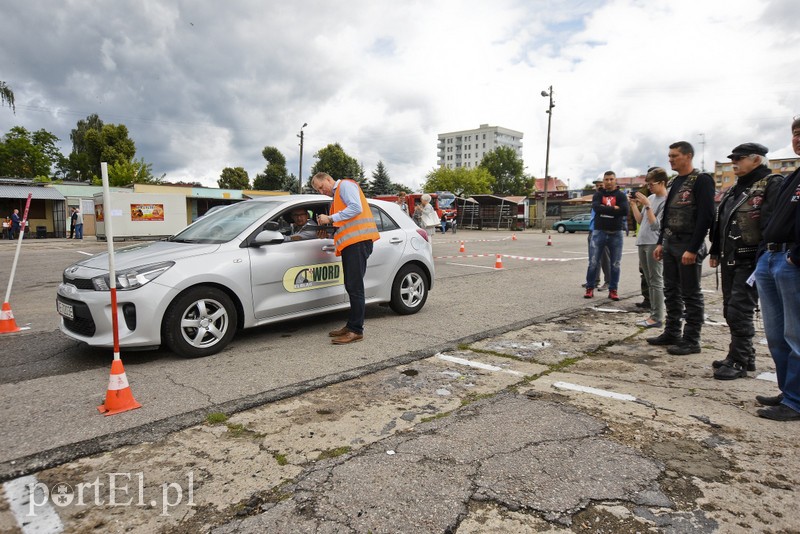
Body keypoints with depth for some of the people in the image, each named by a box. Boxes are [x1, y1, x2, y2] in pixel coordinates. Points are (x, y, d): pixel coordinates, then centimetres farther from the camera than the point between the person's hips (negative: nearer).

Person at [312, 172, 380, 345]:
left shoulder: (345, 184, 1)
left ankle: (356, 330, -9)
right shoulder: (337, 195, 29)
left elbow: (356, 208, -15)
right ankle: (351, 326, 19)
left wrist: (330, 219, -12)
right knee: (352, 287, 12)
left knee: (355, 287, -11)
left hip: (358, 240, -10)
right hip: (350, 243, 10)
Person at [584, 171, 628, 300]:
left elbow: (625, 211, -15)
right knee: (593, 263, 0)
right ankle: (590, 288, 11)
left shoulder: (621, 195, 3)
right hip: (599, 232, 0)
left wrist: (605, 209, -12)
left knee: (615, 264, 5)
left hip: (615, 234, 0)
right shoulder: (598, 194, 7)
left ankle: (613, 290, 13)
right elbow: (596, 207, -14)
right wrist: (614, 209, -14)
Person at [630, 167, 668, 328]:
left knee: (656, 281, -6)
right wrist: (634, 204, 8)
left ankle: (657, 318, -4)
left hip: (654, 244, -8)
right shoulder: (650, 198, 15)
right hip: (642, 243, 8)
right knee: (650, 282, 11)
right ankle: (654, 313, 18)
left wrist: (647, 205, -17)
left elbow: (656, 225, -16)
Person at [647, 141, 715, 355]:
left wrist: (692, 249, -21)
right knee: (671, 291, 12)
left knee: (691, 294, -1)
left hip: (688, 245, -8)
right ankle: (671, 333, 22)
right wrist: (661, 243, 14)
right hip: (670, 244, 8)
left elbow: (706, 216, -17)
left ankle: (691, 340, 7)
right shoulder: (675, 182, 15)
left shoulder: (701, 180, -10)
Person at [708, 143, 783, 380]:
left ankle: (738, 362, 3)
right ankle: (745, 356, 24)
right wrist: (715, 252, 19)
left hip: (751, 261, -9)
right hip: (729, 260, 9)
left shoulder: (772, 184, -9)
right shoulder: (734, 189, 18)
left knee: (739, 311, -8)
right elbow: (719, 222, 21)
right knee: (731, 310, 12)